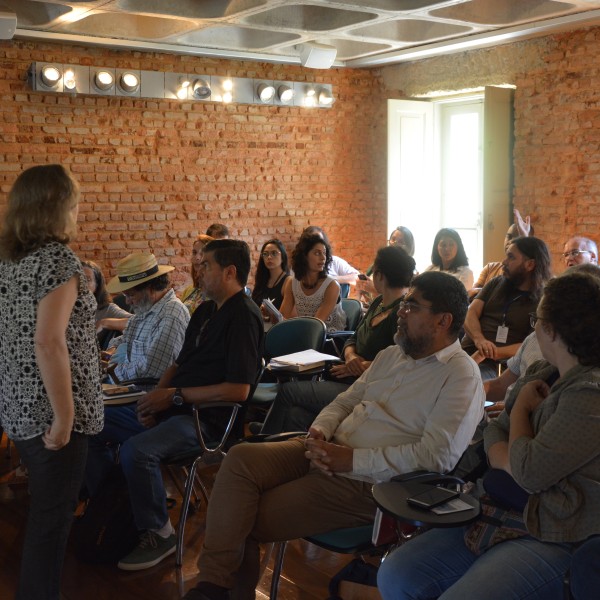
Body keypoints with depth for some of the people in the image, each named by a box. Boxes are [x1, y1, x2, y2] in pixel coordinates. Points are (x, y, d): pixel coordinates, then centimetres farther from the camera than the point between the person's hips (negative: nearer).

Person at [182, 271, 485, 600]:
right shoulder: (392, 354, 16)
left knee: (247, 520, -13)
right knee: (241, 458, -16)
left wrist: (352, 459, -19)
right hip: (328, 452, 8)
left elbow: (437, 456, -20)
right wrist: (319, 432, -5)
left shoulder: (461, 377, -10)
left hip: (368, 482, -7)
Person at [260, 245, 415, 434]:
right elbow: (353, 339, 18)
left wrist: (361, 366, -12)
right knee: (295, 414, -14)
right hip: (349, 382, 8)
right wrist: (350, 356, -5)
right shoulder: (379, 302, 16)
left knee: (288, 391, -10)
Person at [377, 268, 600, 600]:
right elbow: (494, 432, 14)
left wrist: (521, 407, -5)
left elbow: (530, 473, -23)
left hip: (555, 544, -8)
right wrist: (511, 461, -10)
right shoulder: (541, 373, 10)